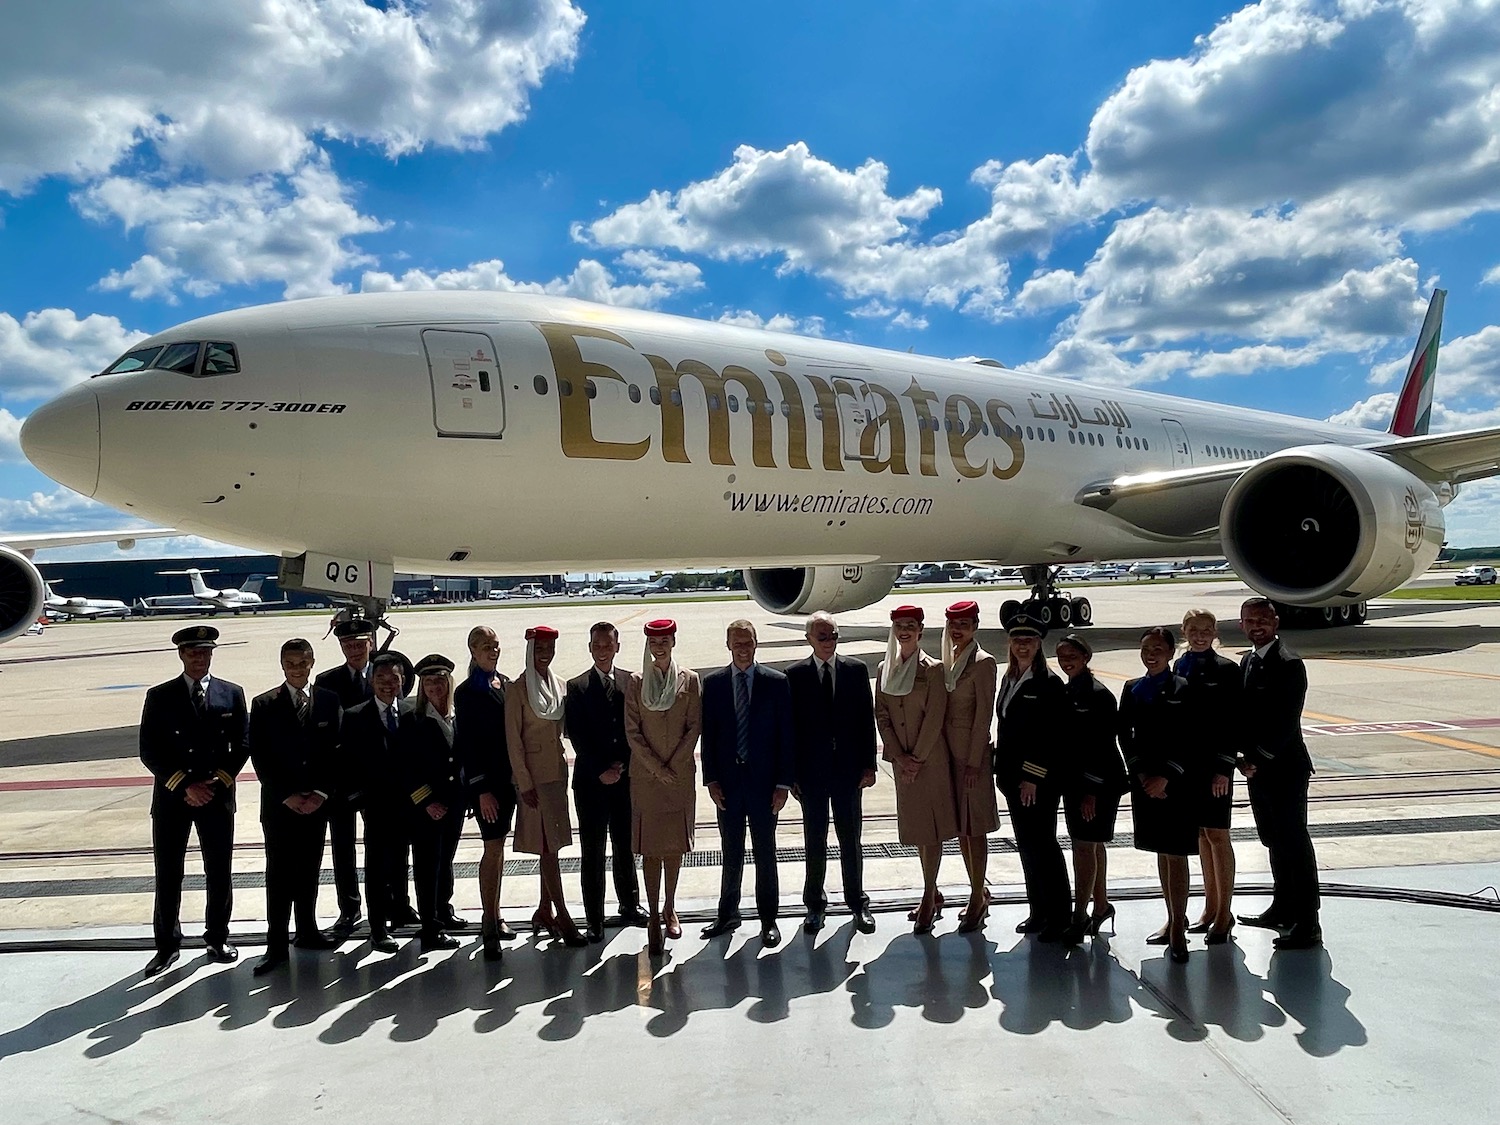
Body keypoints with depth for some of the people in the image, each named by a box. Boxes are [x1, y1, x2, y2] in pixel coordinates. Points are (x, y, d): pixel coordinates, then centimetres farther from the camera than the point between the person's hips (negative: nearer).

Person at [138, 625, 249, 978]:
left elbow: (242, 744, 3)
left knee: (219, 872, 7)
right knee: (168, 874, 4)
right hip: (171, 797, -1)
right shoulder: (159, 697, 1)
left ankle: (217, 938, 22)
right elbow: (149, 751, -3)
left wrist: (219, 781, -9)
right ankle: (167, 945, 18)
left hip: (218, 795, 1)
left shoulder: (232, 694, 4)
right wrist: (185, 785, -11)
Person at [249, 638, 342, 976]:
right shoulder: (264, 704, -1)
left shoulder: (329, 701, 4)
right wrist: (287, 795, -10)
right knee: (279, 874, 0)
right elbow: (260, 757, -4)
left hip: (317, 802, 2)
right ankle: (276, 945, 5)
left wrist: (320, 793, -7)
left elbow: (336, 751, 2)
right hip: (279, 804, -2)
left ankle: (307, 931, 25)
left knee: (310, 870, 12)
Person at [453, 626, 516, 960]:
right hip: (484, 780, -6)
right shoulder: (467, 692, -7)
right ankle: (489, 924, -1)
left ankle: (494, 913, 24)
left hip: (509, 777, 6)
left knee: (498, 846, 14)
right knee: (493, 847, -8)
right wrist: (481, 789, -14)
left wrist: (518, 770, 6)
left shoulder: (507, 684, 10)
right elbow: (466, 744, -10)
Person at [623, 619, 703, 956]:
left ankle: (669, 909, 24)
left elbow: (694, 727, 0)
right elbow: (632, 731, -2)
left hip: (680, 773, 1)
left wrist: (673, 764, -8)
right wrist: (656, 767, -8)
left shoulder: (690, 680, 2)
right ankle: (654, 917, 5)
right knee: (650, 845, -1)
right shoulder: (636, 682, 1)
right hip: (645, 774, -1)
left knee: (675, 843, 9)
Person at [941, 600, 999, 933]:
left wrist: (973, 762, -15)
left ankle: (978, 898, 11)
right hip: (948, 752, 7)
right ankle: (980, 891, 27)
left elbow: (984, 715, -13)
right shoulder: (947, 660, 10)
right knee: (959, 827, 14)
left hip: (972, 753, -7)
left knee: (975, 828, 1)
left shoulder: (983, 663, -11)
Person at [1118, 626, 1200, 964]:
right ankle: (1173, 919, 24)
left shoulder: (1183, 689, -7)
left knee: (1176, 854, -3)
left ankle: (1178, 929, 2)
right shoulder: (1132, 689, 8)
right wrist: (1142, 773, -6)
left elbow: (1190, 741, -10)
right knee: (1161, 852, 13)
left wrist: (1166, 776, -15)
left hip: (1178, 782, -5)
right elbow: (1125, 736, 6)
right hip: (1145, 780, 5)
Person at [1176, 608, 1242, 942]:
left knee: (1217, 834, -1)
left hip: (1214, 763, -5)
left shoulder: (1226, 670, -7)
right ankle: (1211, 908, 23)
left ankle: (1224, 913, 9)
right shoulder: (1179, 667, 8)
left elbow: (1233, 724, -10)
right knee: (1201, 834, 13)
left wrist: (1223, 768, -14)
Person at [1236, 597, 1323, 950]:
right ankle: (1282, 910, 32)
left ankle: (1308, 926, 3)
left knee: (1295, 843, -3)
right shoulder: (1248, 662, 12)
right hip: (1257, 768, 9)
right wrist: (1246, 758, 0)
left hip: (1285, 768, -9)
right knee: (1275, 841, 18)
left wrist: (1258, 758, -15)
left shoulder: (1288, 664, -14)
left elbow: (1287, 721, -19)